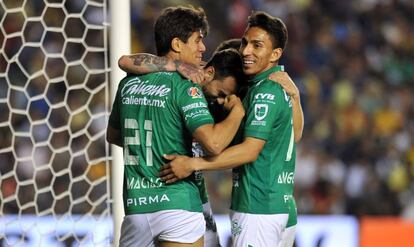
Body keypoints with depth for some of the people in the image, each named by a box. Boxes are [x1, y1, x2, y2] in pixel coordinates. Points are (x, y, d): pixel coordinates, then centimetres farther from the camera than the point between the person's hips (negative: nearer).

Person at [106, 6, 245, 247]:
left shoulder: (129, 83, 10)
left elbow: (113, 135, 25)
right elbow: (213, 142, -22)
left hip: (135, 205, 6)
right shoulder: (184, 87, -11)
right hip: (177, 204, -6)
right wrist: (237, 110, -7)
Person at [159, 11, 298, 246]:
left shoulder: (266, 92, -16)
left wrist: (193, 164, -23)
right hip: (276, 204, 10)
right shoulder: (279, 86, 16)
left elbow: (250, 150, -22)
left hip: (257, 208, -10)